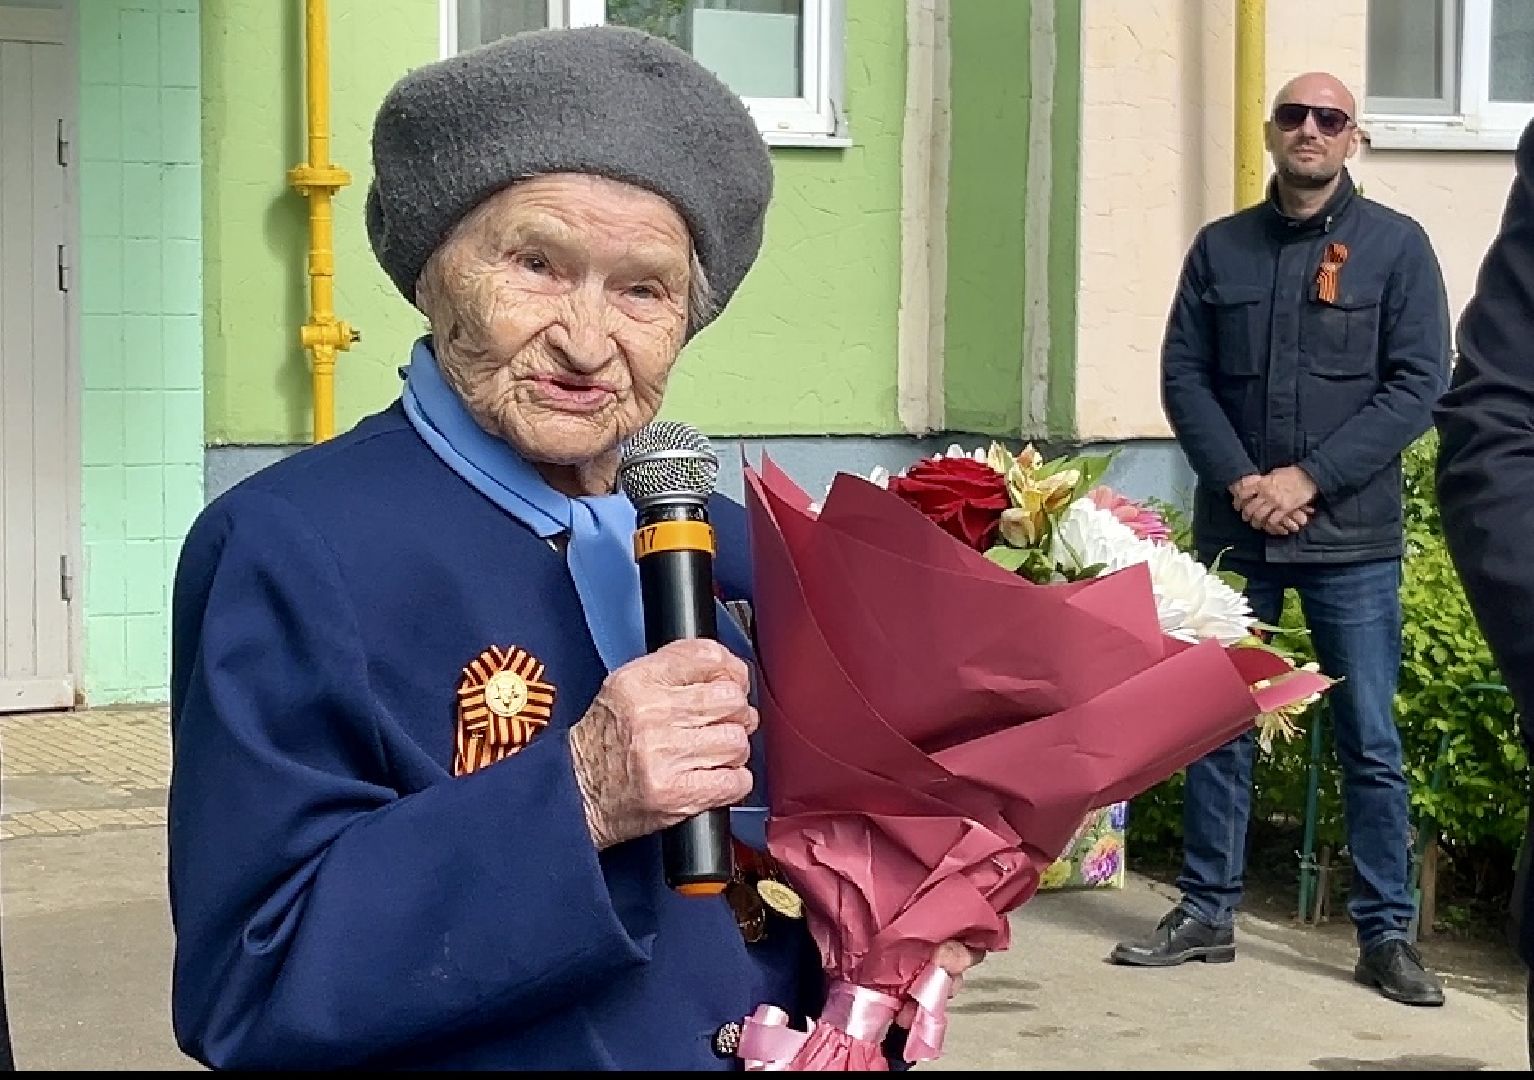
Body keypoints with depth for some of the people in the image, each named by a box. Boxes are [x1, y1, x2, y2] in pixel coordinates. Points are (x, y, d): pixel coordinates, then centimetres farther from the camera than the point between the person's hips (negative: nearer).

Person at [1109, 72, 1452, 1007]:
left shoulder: (1397, 246, 1)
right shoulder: (1220, 248, 9)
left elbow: (1419, 385, -5)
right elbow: (1184, 375, 5)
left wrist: (1309, 478, -13)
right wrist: (1239, 482, -10)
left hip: (1351, 536, -2)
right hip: (1234, 529, 3)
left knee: (1370, 741, 1)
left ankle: (1388, 934, 10)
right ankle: (1206, 914, 19)